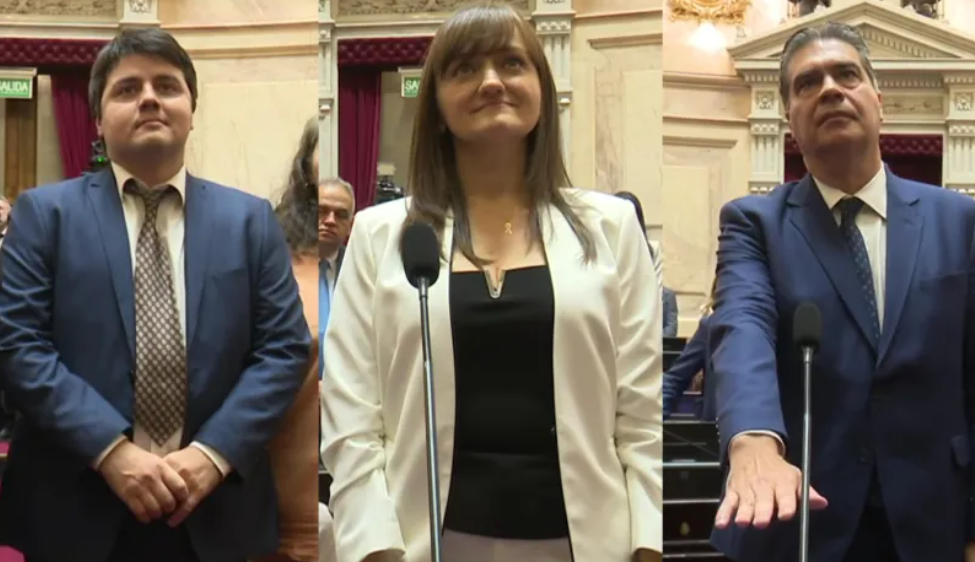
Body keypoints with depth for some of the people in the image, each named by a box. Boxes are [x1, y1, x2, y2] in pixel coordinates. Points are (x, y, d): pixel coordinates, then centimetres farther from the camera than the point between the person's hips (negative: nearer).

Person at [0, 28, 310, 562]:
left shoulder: (251, 219, 6)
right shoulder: (45, 212, 3)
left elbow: (285, 346, 0)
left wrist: (216, 452, -12)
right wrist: (110, 449, -17)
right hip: (77, 506, -1)